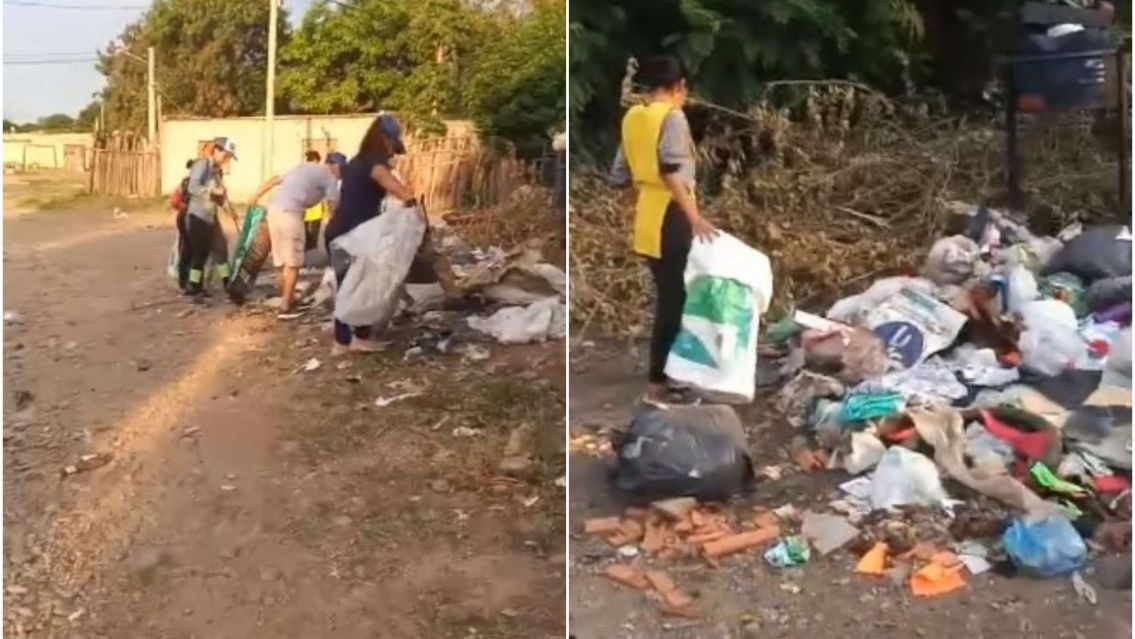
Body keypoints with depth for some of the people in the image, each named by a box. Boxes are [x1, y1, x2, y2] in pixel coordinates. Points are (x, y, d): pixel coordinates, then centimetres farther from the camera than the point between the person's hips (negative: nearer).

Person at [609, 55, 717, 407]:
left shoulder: (632, 117, 11)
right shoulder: (672, 117, -11)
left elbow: (620, 174, 13)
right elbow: (671, 171, -24)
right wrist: (694, 215, -26)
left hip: (647, 217, 8)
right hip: (669, 216, -8)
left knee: (667, 297, 16)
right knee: (672, 299, -1)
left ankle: (665, 374, 24)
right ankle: (656, 384, 3)